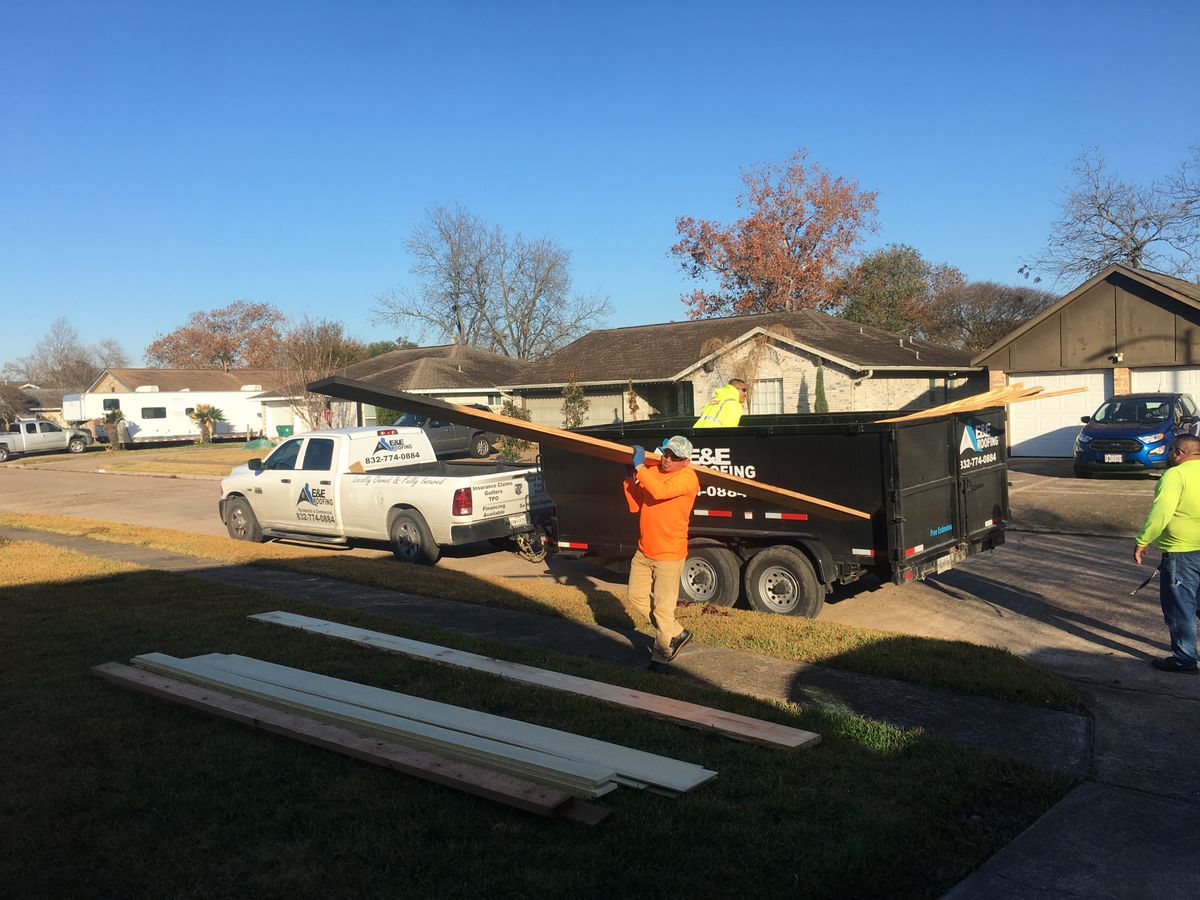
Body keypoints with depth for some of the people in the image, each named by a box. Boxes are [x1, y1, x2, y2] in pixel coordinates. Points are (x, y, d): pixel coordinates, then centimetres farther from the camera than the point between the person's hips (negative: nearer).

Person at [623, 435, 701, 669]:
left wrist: (639, 467, -24)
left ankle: (662, 654, 21)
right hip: (643, 551, 8)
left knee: (662, 608, 0)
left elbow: (660, 491, -33)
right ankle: (676, 634, 31)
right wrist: (630, 478, -4)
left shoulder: (687, 477, -15)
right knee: (636, 598, 16)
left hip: (669, 555, -7)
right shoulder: (651, 471, 5)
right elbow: (634, 506, 6)